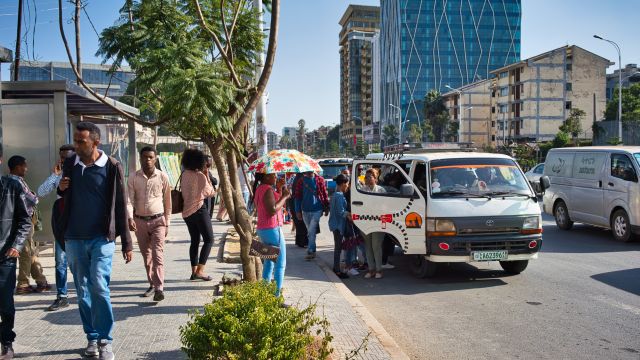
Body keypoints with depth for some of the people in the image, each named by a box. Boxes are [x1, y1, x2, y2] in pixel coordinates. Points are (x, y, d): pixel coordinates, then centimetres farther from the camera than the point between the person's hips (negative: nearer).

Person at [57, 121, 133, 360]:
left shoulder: (112, 167, -7)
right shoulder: (69, 165, 5)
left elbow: (120, 206, -4)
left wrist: (126, 243, -4)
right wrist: (61, 189, -5)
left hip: (101, 238, -4)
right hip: (74, 239, 4)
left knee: (99, 287, -12)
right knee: (83, 291, 10)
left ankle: (105, 340, -1)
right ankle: (92, 337, 23)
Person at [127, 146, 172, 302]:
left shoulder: (162, 177, -1)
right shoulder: (134, 178, 1)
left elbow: (167, 201, 5)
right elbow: (129, 200, -5)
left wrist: (167, 223, 5)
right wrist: (130, 217, -22)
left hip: (158, 220, -2)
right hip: (140, 221, 3)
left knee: (158, 254, -13)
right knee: (146, 256, 12)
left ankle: (159, 288, -15)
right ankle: (152, 284, 25)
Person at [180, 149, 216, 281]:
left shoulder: (185, 174, 5)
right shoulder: (200, 176, -13)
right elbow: (211, 193, -4)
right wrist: (207, 176, 1)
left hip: (187, 212, 7)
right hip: (199, 210, -7)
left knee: (195, 241, 14)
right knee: (209, 239, 0)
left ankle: (194, 271, 14)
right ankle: (200, 270, -9)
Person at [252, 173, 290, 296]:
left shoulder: (259, 189, 13)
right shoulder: (268, 189, -18)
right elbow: (273, 210, -27)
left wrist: (281, 195, 10)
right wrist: (284, 197, -16)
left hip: (262, 229, 10)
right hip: (273, 229, -10)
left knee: (269, 261, 18)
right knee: (280, 264, -3)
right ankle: (277, 293, -3)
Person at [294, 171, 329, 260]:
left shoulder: (320, 180, -4)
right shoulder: (301, 182, 1)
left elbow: (325, 194, 1)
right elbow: (298, 197, 4)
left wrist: (327, 208, 2)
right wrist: (298, 211, 0)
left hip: (317, 210, -3)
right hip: (305, 211, 3)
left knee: (311, 231, -10)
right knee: (310, 232, 14)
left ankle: (310, 251, -2)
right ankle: (313, 251, 25)